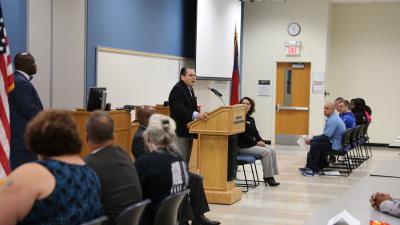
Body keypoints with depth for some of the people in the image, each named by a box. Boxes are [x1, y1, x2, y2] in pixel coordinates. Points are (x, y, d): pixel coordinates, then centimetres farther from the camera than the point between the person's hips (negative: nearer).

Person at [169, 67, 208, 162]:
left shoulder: (190, 89, 16)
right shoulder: (177, 89, -14)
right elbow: (178, 109, -29)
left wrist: (200, 114, 6)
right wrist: (195, 114, -42)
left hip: (188, 132, 10)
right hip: (180, 132, -10)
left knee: (186, 160, 13)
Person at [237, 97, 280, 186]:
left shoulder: (251, 119, 17)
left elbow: (255, 132, 16)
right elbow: (243, 135, -16)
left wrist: (261, 141, -3)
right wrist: (256, 143, -15)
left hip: (252, 144, 9)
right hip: (243, 146, -9)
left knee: (272, 151, -5)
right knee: (266, 152, -20)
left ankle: (271, 175, -5)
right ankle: (268, 177, -12)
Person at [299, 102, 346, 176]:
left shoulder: (332, 120, -19)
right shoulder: (333, 118, 15)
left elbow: (326, 136, -23)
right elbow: (327, 135, 18)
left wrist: (311, 141, -17)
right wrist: (313, 138, 6)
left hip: (334, 146, -11)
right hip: (335, 143, 11)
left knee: (315, 145, -19)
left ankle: (313, 170, -12)